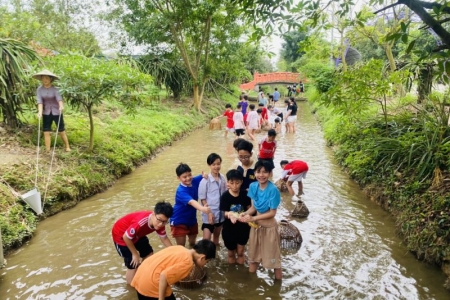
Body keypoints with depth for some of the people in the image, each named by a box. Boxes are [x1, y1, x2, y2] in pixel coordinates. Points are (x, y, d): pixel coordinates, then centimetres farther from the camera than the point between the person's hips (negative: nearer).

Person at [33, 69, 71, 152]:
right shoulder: (39, 89, -4)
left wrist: (61, 106, -49)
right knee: (46, 132, 1)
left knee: (61, 131, 5)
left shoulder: (54, 89, -12)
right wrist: (40, 112, -28)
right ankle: (47, 151, 9)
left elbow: (59, 98, -28)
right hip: (46, 113, 3)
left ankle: (67, 146, 26)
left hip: (56, 112, -3)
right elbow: (39, 101, -13)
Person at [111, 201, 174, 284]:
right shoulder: (140, 222, -42)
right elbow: (126, 237, -28)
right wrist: (135, 254, -16)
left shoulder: (159, 223, -19)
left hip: (137, 234, 7)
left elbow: (164, 239, -3)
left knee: (148, 254, 10)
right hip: (121, 234, -7)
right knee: (133, 264, -4)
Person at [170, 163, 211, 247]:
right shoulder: (181, 191, -32)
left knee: (192, 243, 23)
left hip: (192, 219, 7)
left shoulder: (194, 181, -11)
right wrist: (202, 208, -70)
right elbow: (191, 201, -50)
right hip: (179, 221, -7)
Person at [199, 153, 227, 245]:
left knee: (217, 236, 23)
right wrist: (209, 213, -14)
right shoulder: (205, 180, -15)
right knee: (206, 240, -1)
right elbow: (202, 199, -10)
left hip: (221, 213, 4)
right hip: (209, 214, -4)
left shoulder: (223, 178, -3)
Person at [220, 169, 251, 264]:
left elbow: (249, 209, 1)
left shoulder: (245, 195, -10)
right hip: (229, 229, -1)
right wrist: (230, 214, -38)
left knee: (240, 252, 14)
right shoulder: (225, 196, -16)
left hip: (243, 228, 1)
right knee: (231, 253, 18)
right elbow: (225, 213, -17)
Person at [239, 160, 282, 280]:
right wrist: (245, 214, -20)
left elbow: (272, 213, -19)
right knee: (253, 254, 21)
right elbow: (253, 207, 0)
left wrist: (253, 218, -22)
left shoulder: (273, 190, -24)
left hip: (269, 227, -5)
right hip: (256, 225, 6)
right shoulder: (253, 186, -8)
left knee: (273, 256, 10)